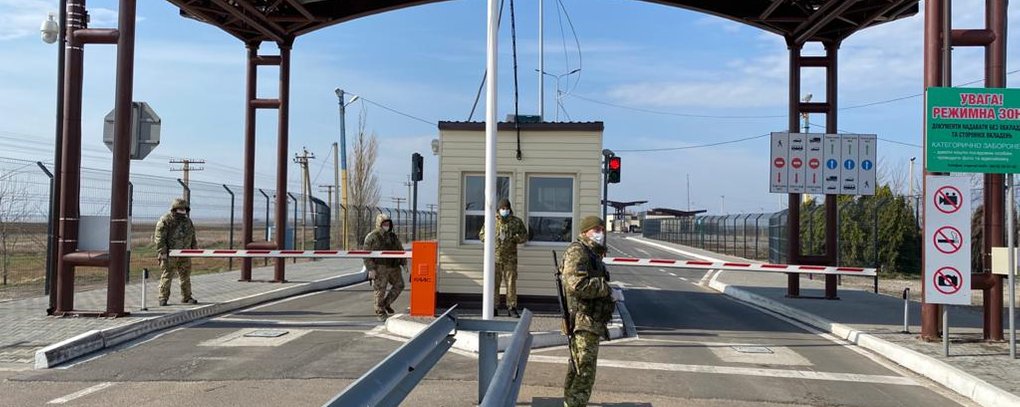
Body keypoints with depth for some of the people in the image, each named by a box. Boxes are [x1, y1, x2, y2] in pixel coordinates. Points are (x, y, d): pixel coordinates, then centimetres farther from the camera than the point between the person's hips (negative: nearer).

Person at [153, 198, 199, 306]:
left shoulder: (187, 221, 13)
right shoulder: (165, 220, -8)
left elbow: (192, 237, 22)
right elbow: (160, 238, -13)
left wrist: (195, 248, 15)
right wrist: (162, 252, -18)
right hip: (169, 255, -6)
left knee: (185, 276, 10)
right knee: (166, 276, -2)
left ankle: (186, 297, 18)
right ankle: (163, 298, 4)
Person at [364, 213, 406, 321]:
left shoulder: (393, 236, 13)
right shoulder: (372, 237, -5)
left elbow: (400, 250, 19)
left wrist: (404, 263, 10)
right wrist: (370, 269, -16)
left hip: (393, 267, 6)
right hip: (380, 268, -6)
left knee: (399, 285, 5)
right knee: (380, 290, -3)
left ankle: (386, 303, 21)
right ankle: (380, 312, 8)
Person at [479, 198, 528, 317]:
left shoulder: (516, 221, 7)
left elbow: (524, 236, 10)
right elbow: (481, 234, 12)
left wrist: (515, 238, -10)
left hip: (510, 258, 0)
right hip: (495, 257, 0)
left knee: (511, 283, 0)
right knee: (494, 283, 2)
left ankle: (512, 308, 7)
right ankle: (494, 308, 9)